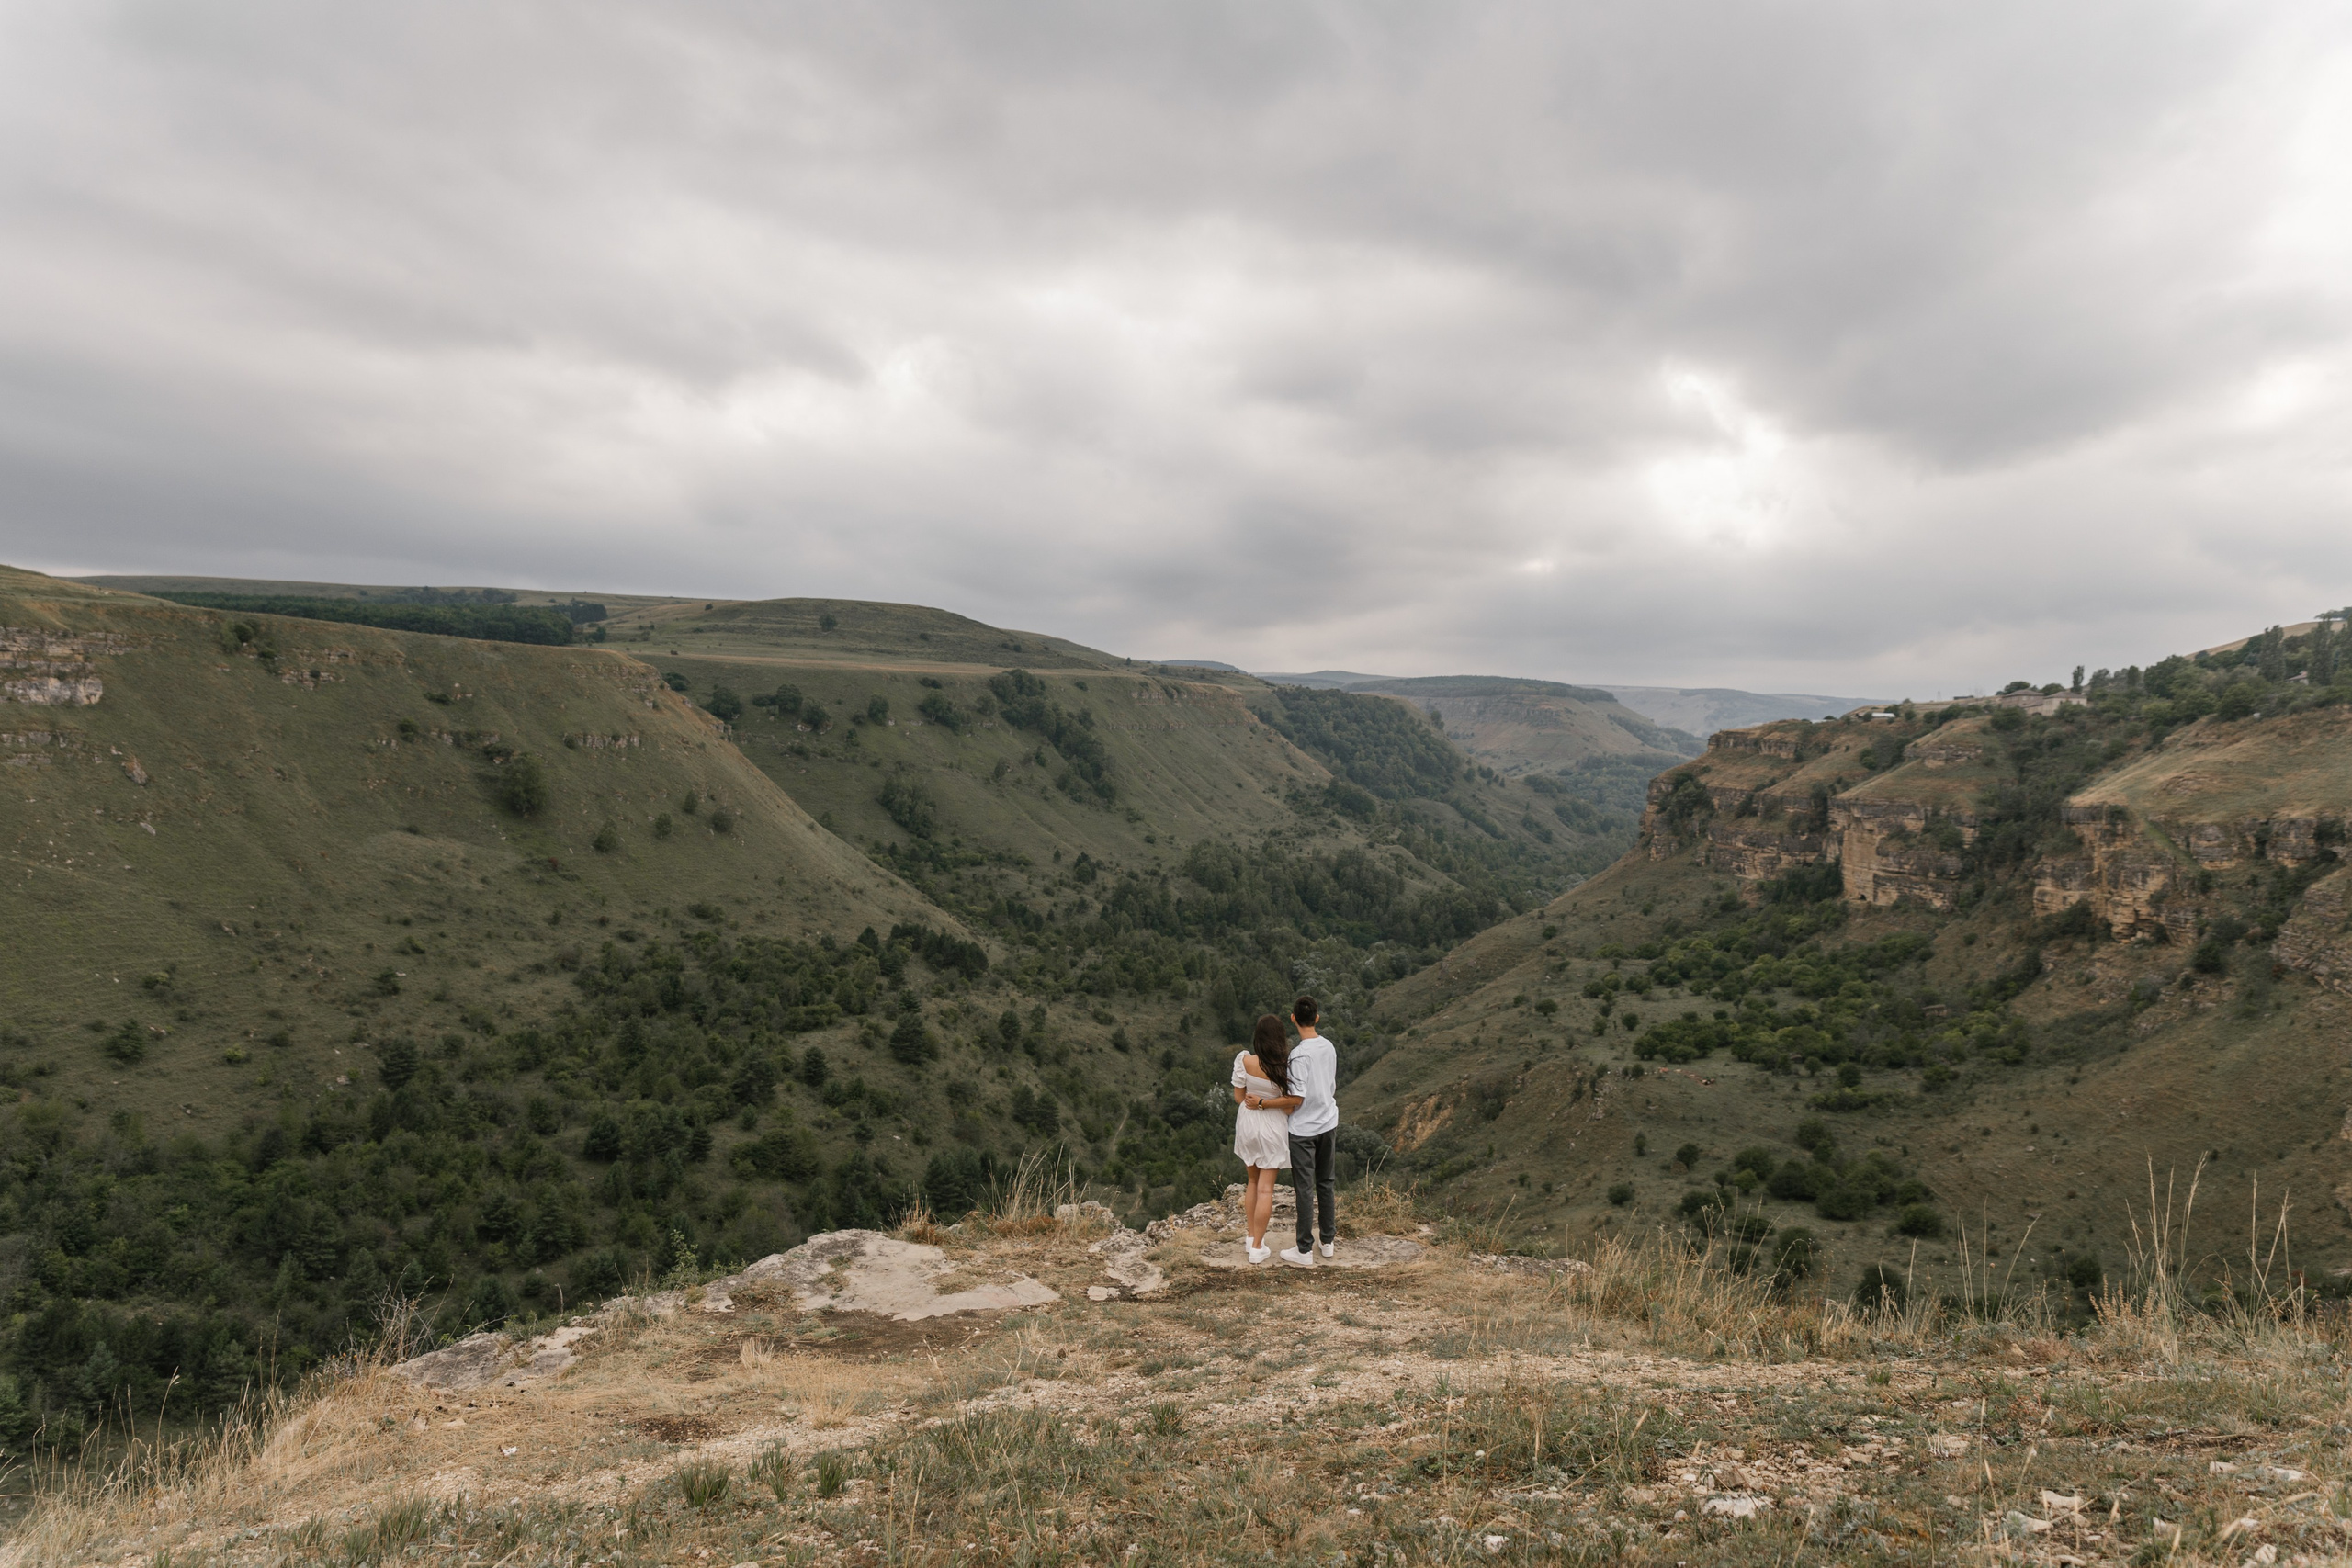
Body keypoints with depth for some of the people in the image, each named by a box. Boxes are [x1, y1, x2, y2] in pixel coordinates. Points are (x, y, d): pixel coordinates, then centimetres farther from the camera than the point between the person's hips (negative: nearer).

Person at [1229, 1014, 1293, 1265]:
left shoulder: (1245, 1061, -15)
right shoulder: (1286, 1066, -19)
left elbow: (1239, 1097, -5)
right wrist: (1266, 1103, 3)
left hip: (1247, 1124, 3)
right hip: (1272, 1127, -3)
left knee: (1252, 1182, 21)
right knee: (1265, 1188, 6)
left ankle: (1251, 1239, 28)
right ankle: (1257, 1248, 10)